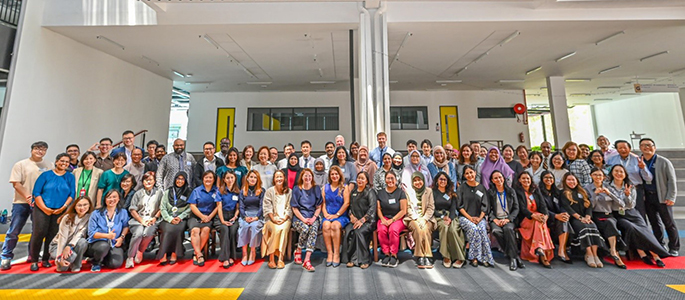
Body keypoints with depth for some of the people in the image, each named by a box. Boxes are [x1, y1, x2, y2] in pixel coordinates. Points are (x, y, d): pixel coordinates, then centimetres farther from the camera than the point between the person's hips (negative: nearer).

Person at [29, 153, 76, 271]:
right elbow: (36, 192, -1)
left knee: (53, 235, 2)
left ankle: (46, 259, 14)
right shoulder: (46, 175, 3)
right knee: (39, 233, -6)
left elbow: (72, 194, 3)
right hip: (42, 209, -1)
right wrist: (45, 208, -10)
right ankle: (34, 260, 9)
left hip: (60, 211, 1)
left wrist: (63, 207, -9)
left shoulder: (70, 177, 8)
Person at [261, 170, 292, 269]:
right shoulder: (269, 191, 6)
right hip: (271, 219, 0)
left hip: (285, 219, 1)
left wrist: (284, 218, -10)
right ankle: (271, 258, -22)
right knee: (276, 229, -30)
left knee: (284, 228, -30)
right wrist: (274, 218, -12)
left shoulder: (289, 191, 8)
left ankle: (280, 258, -26)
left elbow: (289, 208, 5)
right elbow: (267, 207, 1)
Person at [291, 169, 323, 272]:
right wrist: (303, 219, -12)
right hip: (299, 217, -1)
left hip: (313, 217, 1)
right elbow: (294, 208, 1)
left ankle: (307, 260, -32)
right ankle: (298, 251, -3)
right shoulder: (296, 189, 5)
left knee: (314, 229, -30)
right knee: (305, 229, -32)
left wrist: (314, 218, -8)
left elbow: (318, 207, 9)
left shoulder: (316, 189, 10)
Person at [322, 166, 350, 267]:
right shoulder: (325, 187, 16)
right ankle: (329, 253, -23)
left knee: (335, 225, -32)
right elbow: (323, 203, 11)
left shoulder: (344, 187, 6)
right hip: (328, 216, 2)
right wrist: (325, 214, -5)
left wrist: (336, 215, -9)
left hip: (341, 216, -2)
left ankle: (336, 254, -22)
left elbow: (346, 203, -3)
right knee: (326, 225, -29)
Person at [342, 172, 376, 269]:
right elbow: (349, 204, 16)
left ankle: (364, 260, -16)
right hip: (354, 220, 4)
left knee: (359, 232, -30)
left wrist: (362, 220, -18)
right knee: (348, 231, -25)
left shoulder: (370, 192, -1)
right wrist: (351, 216, -2)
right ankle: (351, 259, -15)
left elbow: (372, 208, -10)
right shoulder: (353, 190, 16)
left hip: (367, 220, -4)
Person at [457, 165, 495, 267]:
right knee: (473, 228, -31)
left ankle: (484, 257, -22)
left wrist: (479, 218, -8)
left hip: (479, 217, 2)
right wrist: (470, 218, -11)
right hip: (464, 217, -2)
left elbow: (485, 206, 8)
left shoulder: (481, 188, 12)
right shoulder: (461, 188, 5)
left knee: (482, 229, -30)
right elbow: (459, 206, 0)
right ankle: (475, 258, -23)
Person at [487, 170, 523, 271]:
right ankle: (515, 256, -22)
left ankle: (512, 257, -26)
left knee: (508, 229, -34)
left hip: (509, 219, 1)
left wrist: (508, 219, -8)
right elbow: (488, 209, 5)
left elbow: (516, 208, 8)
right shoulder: (490, 192, 10)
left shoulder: (511, 191, 14)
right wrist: (495, 219, -12)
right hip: (496, 219, 0)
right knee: (496, 231, -33)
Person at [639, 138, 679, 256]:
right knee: (654, 223, 12)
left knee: (669, 223, 7)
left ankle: (674, 248, 20)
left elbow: (672, 180, -5)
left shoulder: (664, 162, -4)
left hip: (662, 196, -2)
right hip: (647, 197, 2)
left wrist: (671, 197, -9)